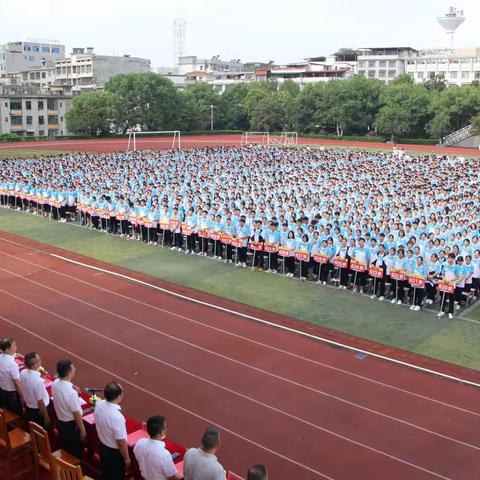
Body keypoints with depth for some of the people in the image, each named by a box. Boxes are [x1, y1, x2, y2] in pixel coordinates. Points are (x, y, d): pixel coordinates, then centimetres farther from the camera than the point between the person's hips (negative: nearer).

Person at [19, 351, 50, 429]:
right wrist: (46, 417, -13)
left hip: (28, 408, 7)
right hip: (38, 411, -7)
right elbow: (40, 402, -25)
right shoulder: (38, 381, -37)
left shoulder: (23, 373, -15)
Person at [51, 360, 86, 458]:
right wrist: (82, 430, -11)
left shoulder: (55, 383, -11)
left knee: (64, 448, 27)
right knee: (76, 451, 15)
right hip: (71, 425, -7)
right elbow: (76, 414, -24)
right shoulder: (71, 392, -34)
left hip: (60, 422, 7)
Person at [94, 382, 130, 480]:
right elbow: (121, 442, -27)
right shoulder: (117, 417, -39)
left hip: (102, 446, 6)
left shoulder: (99, 405, -16)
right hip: (115, 452, -6)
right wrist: (126, 458, -10)